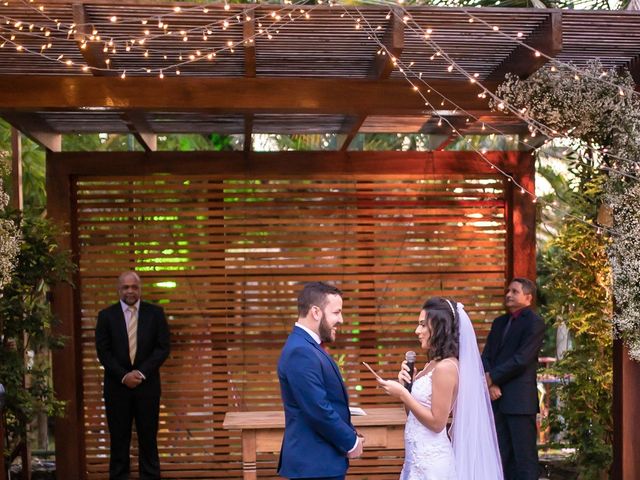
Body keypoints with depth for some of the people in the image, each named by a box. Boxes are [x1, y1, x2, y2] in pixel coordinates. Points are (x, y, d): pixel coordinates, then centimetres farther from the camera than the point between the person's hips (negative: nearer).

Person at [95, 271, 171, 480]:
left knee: (148, 438, 3)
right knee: (119, 439, 4)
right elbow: (103, 351, -1)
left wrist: (141, 373, -11)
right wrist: (124, 376, -11)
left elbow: (163, 347, -1)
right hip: (117, 386, 0)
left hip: (147, 384, 0)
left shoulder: (155, 313, 3)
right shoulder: (106, 315, 3)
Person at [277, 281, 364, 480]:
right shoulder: (300, 352, -20)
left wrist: (350, 436, 8)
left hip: (319, 460, 10)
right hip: (315, 463, -10)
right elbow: (318, 410, -24)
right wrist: (351, 442, -11)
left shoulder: (307, 347, 12)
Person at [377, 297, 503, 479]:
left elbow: (436, 422, -19)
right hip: (419, 456, 9)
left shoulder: (445, 367, -17)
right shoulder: (432, 365, 11)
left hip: (430, 460, -9)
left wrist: (402, 394, -17)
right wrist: (406, 385, 1)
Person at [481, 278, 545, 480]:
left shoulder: (534, 323, -5)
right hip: (497, 398, 7)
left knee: (524, 457, -5)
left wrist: (492, 377, -8)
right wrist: (491, 385, -6)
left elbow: (520, 359, -14)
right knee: (502, 456, 9)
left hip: (520, 401, -7)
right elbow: (486, 356, 11)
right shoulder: (499, 322, 18)